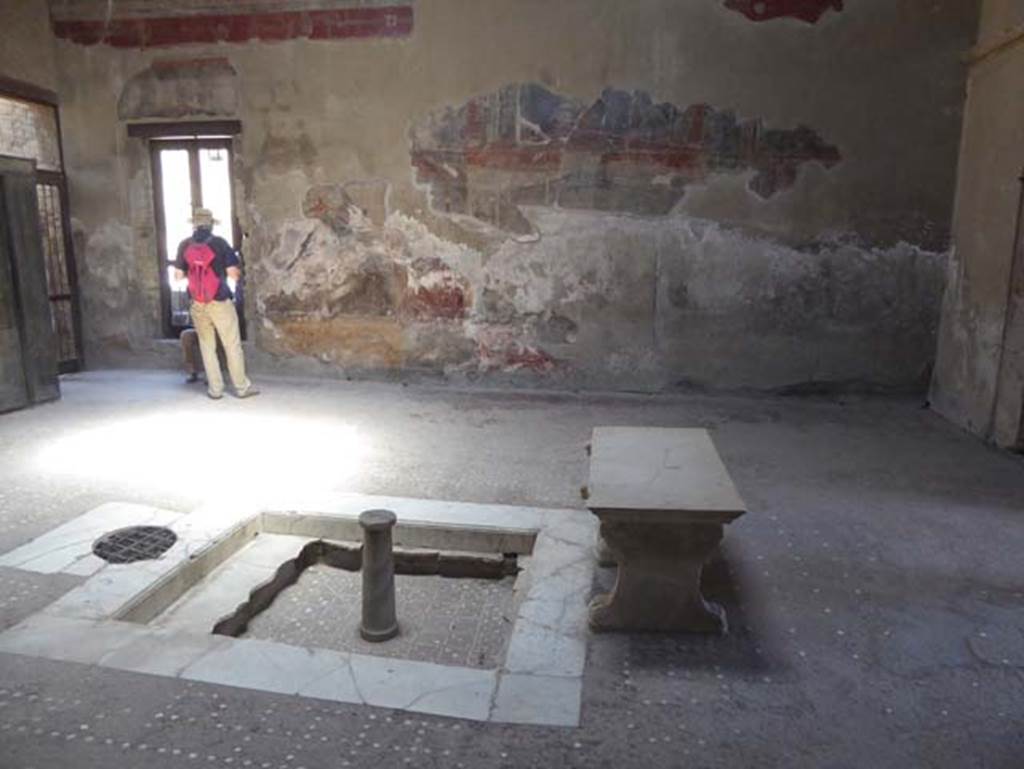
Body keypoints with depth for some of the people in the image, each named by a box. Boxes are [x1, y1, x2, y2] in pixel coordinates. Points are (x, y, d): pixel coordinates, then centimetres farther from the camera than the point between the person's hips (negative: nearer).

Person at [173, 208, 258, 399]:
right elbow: (233, 274, -10)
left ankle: (215, 389, 14)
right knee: (232, 346, 5)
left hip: (198, 304, 3)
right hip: (220, 302, -3)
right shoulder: (219, 243, -7)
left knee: (207, 347, 12)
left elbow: (179, 275, 6)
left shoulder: (185, 245, 1)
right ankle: (242, 387, 9)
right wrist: (237, 271, 12)